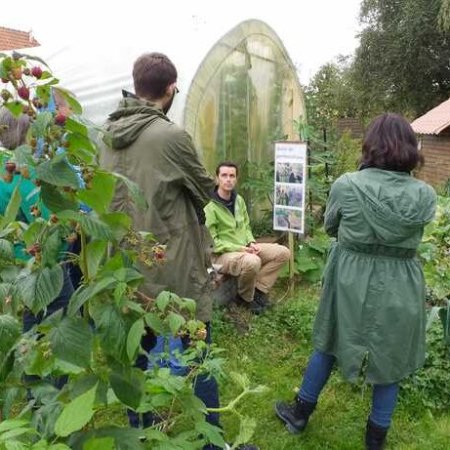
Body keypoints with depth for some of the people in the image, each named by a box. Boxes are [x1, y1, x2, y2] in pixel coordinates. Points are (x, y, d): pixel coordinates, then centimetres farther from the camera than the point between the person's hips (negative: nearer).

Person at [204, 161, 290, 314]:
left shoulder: (239, 200, 8)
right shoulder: (209, 207, -16)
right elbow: (211, 242, -18)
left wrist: (251, 243, -3)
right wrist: (240, 248, -21)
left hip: (245, 248, 8)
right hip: (222, 254, -8)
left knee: (283, 252, -1)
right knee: (253, 262, -37)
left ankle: (258, 290, 1)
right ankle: (245, 298, -8)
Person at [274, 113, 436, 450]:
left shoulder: (346, 185, -14)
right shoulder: (425, 195, -8)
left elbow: (330, 228, 2)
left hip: (351, 283, -1)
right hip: (399, 289, 1)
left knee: (329, 345, 19)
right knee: (390, 360, 18)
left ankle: (301, 413, 37)